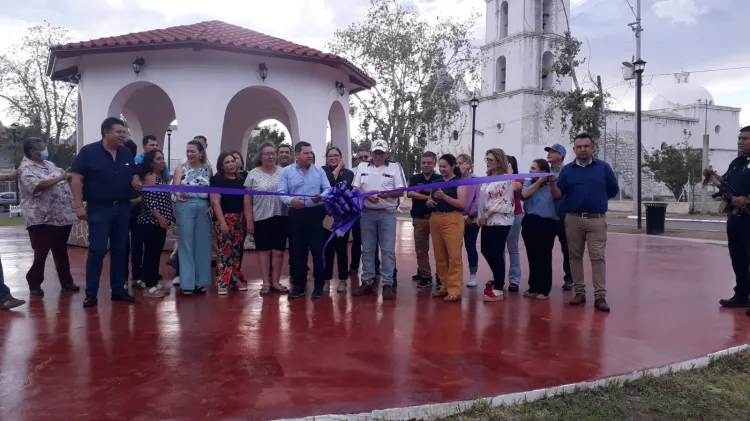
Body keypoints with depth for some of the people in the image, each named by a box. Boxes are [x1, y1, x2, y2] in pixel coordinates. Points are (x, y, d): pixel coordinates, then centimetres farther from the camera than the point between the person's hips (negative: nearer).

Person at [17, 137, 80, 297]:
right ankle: (34, 284, 13)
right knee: (41, 253, -1)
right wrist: (60, 178, -21)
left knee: (61, 252, 14)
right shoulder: (26, 168, -9)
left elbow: (63, 182, 24)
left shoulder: (50, 164, 16)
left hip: (62, 216, 7)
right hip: (42, 219, -7)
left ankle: (66, 281, 22)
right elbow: (37, 185, -25)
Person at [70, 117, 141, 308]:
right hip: (99, 208, -5)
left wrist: (136, 181, -4)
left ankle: (118, 290, 18)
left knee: (120, 250, 9)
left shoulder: (126, 153, 9)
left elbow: (134, 174, 20)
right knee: (97, 250, -5)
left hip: (123, 208, 5)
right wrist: (79, 205, -14)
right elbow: (77, 179, -8)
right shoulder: (89, 151, -6)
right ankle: (91, 293, 4)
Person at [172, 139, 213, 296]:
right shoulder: (181, 168, 4)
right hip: (185, 206, -2)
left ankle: (201, 281, 16)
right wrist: (178, 194, -29)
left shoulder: (208, 169, 9)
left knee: (202, 244, 7)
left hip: (204, 207, 2)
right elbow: (175, 187, -7)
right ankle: (187, 283, 4)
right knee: (186, 244, 0)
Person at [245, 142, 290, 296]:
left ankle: (275, 282, 16)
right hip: (261, 218, -1)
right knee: (264, 250, 6)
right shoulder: (253, 174, 1)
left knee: (278, 250, 5)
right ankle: (266, 283, 14)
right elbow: (247, 199, 1)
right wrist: (249, 220, -4)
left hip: (280, 217, 1)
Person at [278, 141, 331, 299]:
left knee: (318, 250, 2)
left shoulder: (319, 171, 7)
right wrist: (291, 200, -23)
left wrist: (321, 196, -20)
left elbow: (328, 189, 3)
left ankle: (319, 285, 13)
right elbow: (281, 193, -2)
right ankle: (299, 285, 18)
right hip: (296, 215, 0)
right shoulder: (286, 172, 4)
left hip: (315, 213, 0)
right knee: (297, 251, 7)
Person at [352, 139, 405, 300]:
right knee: (367, 249, 8)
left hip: (387, 213, -2)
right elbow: (355, 189, 7)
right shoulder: (362, 167, 9)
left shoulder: (395, 167, 1)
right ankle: (367, 282, 16)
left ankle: (387, 284, 2)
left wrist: (388, 194, -22)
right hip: (367, 213, 3)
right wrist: (367, 195, -13)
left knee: (388, 250, -2)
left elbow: (401, 192, -3)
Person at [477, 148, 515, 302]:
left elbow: (503, 202, -17)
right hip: (488, 222, 9)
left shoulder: (505, 179, -11)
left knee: (496, 254, -5)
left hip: (500, 221, -9)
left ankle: (498, 290, 3)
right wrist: (480, 216, 8)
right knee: (486, 251, 13)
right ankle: (498, 280, 33)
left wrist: (486, 215, -16)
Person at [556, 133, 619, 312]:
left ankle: (600, 296, -3)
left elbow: (613, 190, 11)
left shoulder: (603, 167, 4)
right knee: (575, 257, 6)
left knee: (598, 257, -4)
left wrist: (597, 200, 13)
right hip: (573, 219, 2)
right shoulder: (566, 170, 5)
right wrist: (574, 203, -11)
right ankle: (579, 292, 16)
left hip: (597, 219, -1)